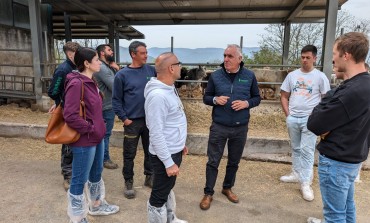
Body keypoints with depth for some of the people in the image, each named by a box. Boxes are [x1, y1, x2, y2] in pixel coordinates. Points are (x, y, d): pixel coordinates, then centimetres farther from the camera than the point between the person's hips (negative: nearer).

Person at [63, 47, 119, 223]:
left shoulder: (89, 81, 9)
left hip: (97, 137, 10)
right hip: (84, 141, -9)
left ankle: (96, 205, 45)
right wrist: (90, 129, -16)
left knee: (96, 173, 24)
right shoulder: (76, 83, -20)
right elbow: (70, 116, -25)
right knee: (79, 180, 7)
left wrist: (98, 129, 12)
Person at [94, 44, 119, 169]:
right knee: (105, 133, 0)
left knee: (105, 133, 18)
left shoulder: (108, 67, 15)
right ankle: (105, 159, 12)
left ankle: (103, 157, 31)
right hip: (107, 106, -10)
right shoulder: (102, 68, -19)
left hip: (109, 105, 10)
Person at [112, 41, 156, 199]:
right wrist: (124, 118, -9)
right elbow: (116, 99, -4)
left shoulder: (151, 70, 1)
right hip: (132, 121, -3)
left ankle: (149, 177, 33)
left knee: (151, 151, 15)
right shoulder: (122, 75, -7)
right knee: (129, 154, 7)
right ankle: (128, 182, 24)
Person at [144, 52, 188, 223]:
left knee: (168, 188, 26)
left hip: (174, 151, 10)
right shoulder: (157, 95, -26)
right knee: (159, 196, 8)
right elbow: (156, 133, -27)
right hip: (165, 155, -10)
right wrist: (169, 163, -24)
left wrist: (180, 143, 20)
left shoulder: (169, 88, 5)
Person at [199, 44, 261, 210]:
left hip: (240, 128, 2)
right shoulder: (215, 76, -2)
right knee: (213, 161, 4)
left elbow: (257, 98, 6)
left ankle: (227, 188, 38)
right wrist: (215, 99, -17)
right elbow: (206, 98, 5)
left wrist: (246, 103, -15)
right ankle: (208, 193, 21)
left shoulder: (249, 76, 0)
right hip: (218, 127, -1)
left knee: (234, 161, 16)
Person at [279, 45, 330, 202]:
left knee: (307, 151, -3)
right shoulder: (292, 75, 6)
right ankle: (296, 174, 30)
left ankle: (306, 183, 3)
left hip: (310, 120, -4)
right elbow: (284, 96, 10)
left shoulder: (320, 77, -3)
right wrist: (288, 114, 1)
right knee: (296, 148, 15)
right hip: (292, 118, 4)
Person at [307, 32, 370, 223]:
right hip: (352, 158, 9)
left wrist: (321, 107, -6)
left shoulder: (351, 92, -29)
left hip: (336, 161, -9)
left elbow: (314, 125, -23)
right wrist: (328, 108, -8)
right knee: (347, 206, 25)